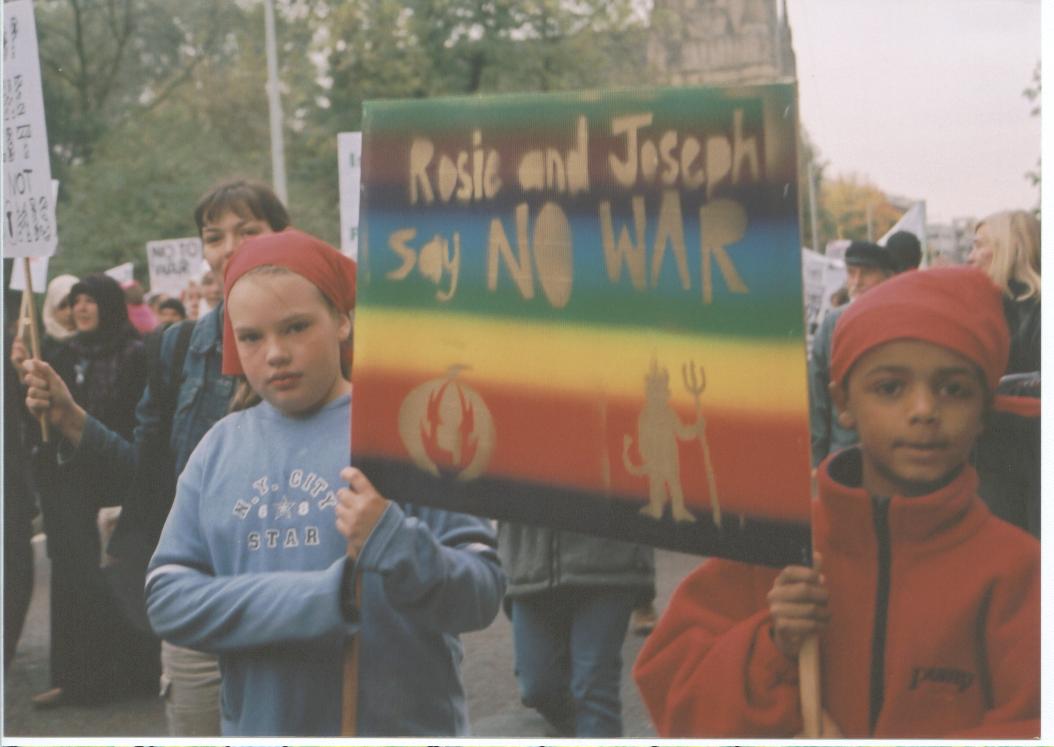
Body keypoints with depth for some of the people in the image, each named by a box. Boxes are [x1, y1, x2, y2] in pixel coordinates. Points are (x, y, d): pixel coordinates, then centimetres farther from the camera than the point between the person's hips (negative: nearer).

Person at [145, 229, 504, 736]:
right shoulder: (219, 447, 3)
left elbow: (482, 595, -10)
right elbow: (166, 597, -3)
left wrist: (396, 543, -30)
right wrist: (319, 597, -16)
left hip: (404, 727, -3)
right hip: (259, 726, 3)